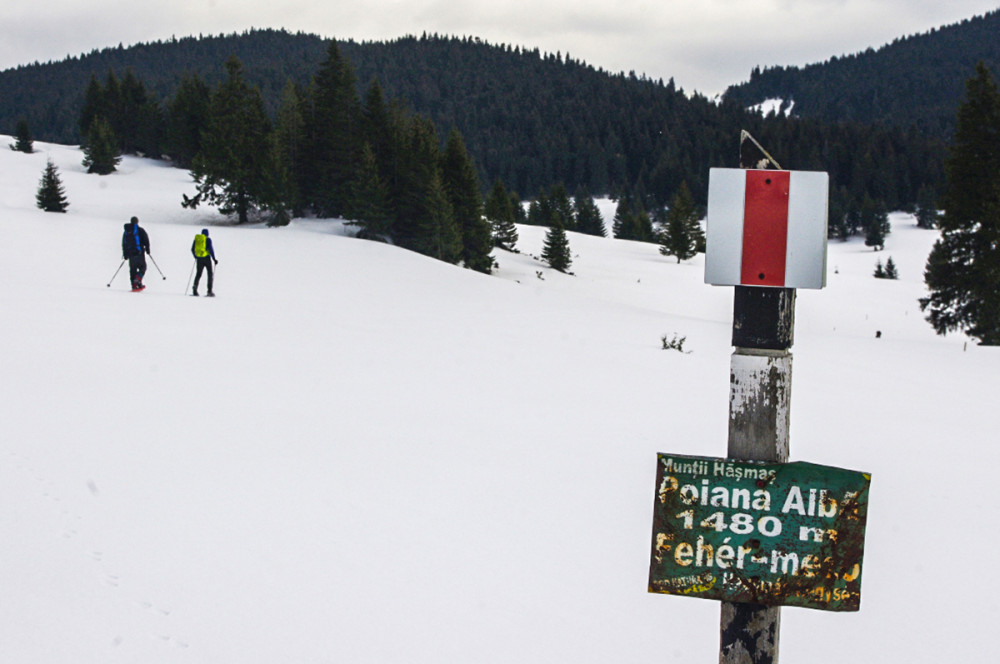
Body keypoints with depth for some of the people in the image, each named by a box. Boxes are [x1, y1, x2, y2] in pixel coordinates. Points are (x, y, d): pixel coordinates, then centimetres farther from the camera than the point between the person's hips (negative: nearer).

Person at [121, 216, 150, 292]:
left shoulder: (126, 231, 13)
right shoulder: (140, 230, -2)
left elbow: (124, 244, 15)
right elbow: (146, 240, -6)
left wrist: (125, 254, 19)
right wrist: (147, 249, 4)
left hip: (130, 254, 4)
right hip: (139, 253, -4)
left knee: (132, 269, 7)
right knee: (142, 267, 3)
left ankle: (134, 286, 1)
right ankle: (137, 280, -23)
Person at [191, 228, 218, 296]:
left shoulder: (196, 238, 8)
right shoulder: (208, 239, -5)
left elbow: (192, 249, 13)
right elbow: (210, 249, -12)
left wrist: (195, 257, 29)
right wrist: (214, 259, -5)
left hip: (199, 258, 4)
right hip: (206, 258, -4)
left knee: (198, 274, 11)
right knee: (210, 274, 8)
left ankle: (195, 290, -6)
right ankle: (209, 291, 0)